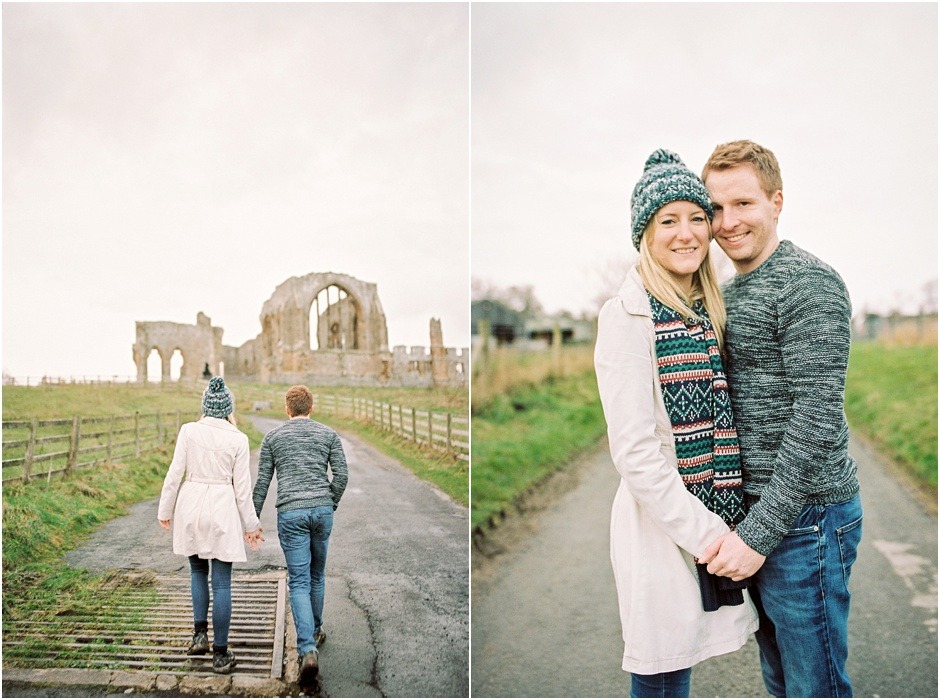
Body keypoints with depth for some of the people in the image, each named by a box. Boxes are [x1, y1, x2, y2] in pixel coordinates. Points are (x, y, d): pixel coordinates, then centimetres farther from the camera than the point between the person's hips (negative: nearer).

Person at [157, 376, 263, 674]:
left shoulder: (188, 431, -4)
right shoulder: (238, 439, -6)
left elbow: (175, 473, -2)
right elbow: (242, 487, -2)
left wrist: (165, 510, 10)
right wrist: (250, 524, 8)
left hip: (191, 506, 2)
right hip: (222, 509, -2)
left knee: (198, 571, 24)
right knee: (222, 582, 3)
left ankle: (200, 633, 16)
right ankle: (220, 653, 7)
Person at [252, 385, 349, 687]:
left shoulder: (272, 437, 7)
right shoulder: (329, 434, 8)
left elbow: (262, 482, 5)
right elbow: (341, 475, 1)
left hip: (290, 513, -2)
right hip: (322, 510, 2)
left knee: (299, 582, -2)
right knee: (317, 575, 20)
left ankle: (308, 650, -15)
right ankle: (315, 631, 35)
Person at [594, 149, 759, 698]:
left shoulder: (708, 309, 11)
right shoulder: (629, 315, -13)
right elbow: (634, 452, -18)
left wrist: (726, 527, 8)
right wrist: (704, 533, -15)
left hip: (713, 522, 7)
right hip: (661, 525, -7)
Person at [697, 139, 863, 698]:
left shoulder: (809, 284, -15)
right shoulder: (732, 291, 13)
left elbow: (816, 418, -21)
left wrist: (759, 532, -21)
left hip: (805, 516, -8)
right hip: (756, 511, 8)